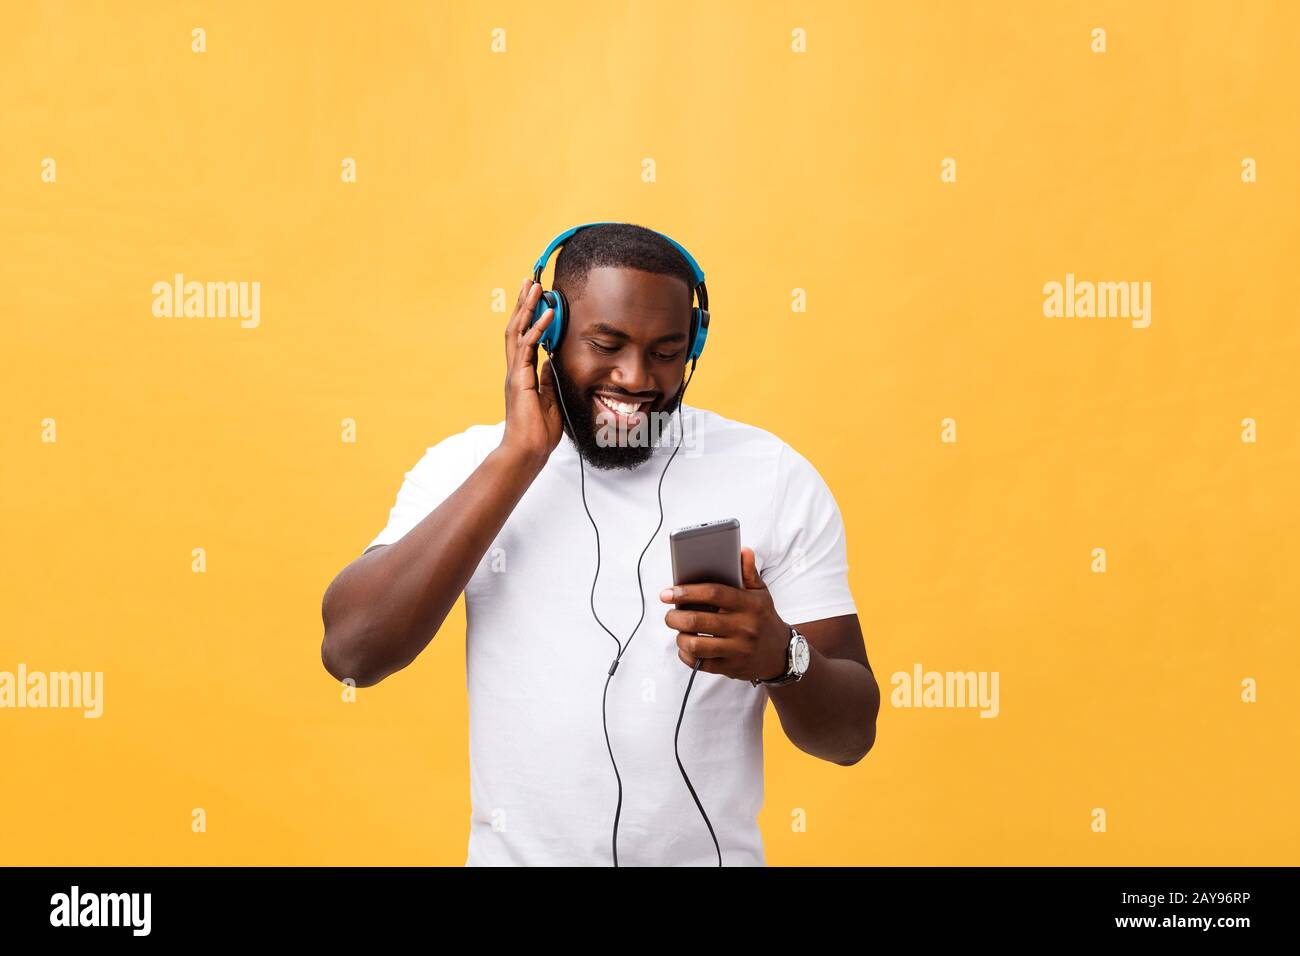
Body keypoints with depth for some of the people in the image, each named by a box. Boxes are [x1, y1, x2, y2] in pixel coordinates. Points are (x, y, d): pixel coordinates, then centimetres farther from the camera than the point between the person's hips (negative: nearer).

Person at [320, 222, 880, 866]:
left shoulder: (777, 477, -8)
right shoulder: (464, 467, -6)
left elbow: (851, 735, -6)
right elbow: (351, 652, -19)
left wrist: (780, 656, -28)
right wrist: (518, 457, -21)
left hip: (715, 851, 0)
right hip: (516, 851, 0)